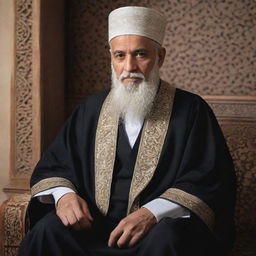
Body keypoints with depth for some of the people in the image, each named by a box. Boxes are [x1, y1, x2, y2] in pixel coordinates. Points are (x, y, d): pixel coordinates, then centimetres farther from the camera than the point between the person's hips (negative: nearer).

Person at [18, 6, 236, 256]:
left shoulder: (191, 110, 1)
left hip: (163, 227, -3)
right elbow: (52, 165, 14)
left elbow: (212, 179, -7)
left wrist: (153, 213, -22)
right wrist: (63, 194, -11)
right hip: (94, 226, 3)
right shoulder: (91, 109, 12)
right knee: (47, 231, -24)